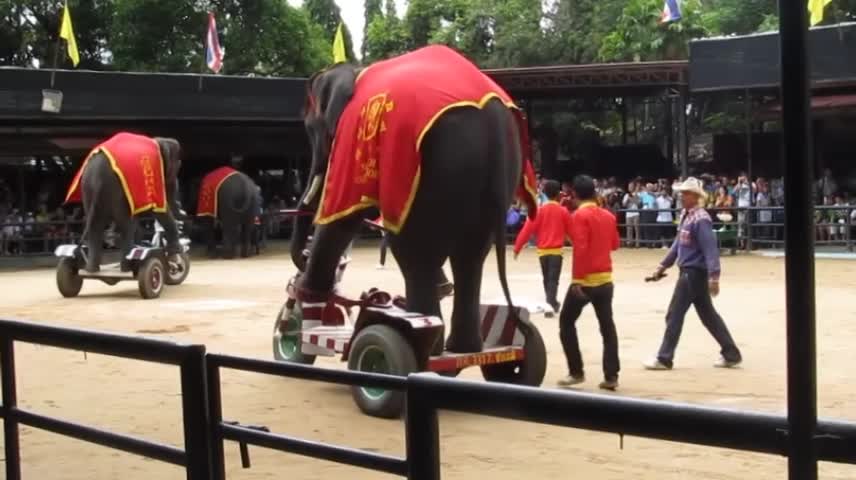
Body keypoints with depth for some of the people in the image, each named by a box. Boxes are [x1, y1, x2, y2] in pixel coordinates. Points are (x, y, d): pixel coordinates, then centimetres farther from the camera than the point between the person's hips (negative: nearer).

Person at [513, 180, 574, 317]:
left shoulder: (539, 210, -2)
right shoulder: (563, 211, -3)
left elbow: (527, 230, -6)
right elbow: (571, 231, 6)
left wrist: (517, 248, -2)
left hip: (543, 250, 2)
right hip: (556, 250, -2)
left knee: (547, 279, 17)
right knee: (553, 279, -4)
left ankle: (552, 303, 30)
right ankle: (550, 304, -18)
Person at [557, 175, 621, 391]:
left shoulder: (580, 215, -11)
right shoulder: (608, 215, 7)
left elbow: (580, 248, -20)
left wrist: (577, 279, -19)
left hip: (586, 280, -6)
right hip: (606, 279, 6)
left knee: (566, 322, 9)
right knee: (607, 326, 8)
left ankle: (576, 372, 7)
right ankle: (611, 376, 4)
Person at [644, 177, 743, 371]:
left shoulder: (701, 219, -18)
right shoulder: (685, 215, 11)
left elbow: (710, 248, -24)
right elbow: (678, 243, 20)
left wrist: (714, 276, -31)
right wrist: (664, 265, 21)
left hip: (694, 273, -10)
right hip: (689, 271, 10)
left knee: (674, 314, -3)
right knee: (708, 315, 14)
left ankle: (664, 358, 6)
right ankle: (731, 354, 20)